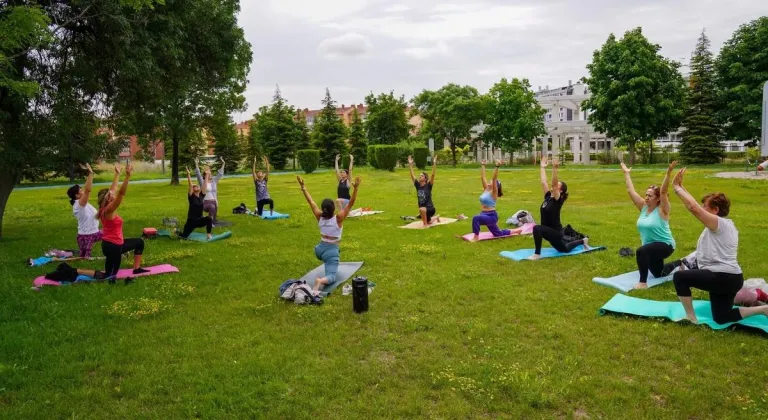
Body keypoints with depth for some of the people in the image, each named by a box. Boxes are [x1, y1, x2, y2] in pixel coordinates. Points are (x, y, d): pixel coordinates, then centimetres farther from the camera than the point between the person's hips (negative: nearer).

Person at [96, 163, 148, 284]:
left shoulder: (106, 209, 2)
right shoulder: (109, 210, -21)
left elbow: (115, 191, 12)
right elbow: (121, 193, -31)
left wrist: (118, 174, 16)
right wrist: (127, 176, -35)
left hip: (115, 243, 10)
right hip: (111, 246, -10)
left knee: (140, 242, 22)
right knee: (109, 274, 5)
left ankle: (137, 268, 24)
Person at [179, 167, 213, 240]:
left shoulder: (202, 196, 2)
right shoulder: (191, 196, -8)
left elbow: (205, 184, 2)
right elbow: (190, 185, -18)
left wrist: (207, 175, 3)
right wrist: (188, 174, -25)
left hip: (200, 220, 3)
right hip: (191, 220, -3)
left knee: (209, 218, -29)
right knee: (184, 236, 3)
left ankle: (208, 235, -19)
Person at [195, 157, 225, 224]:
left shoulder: (214, 181, 11)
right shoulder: (202, 182, 1)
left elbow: (219, 174, 12)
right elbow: (198, 175, -9)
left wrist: (223, 164, 8)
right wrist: (196, 165, -18)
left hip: (214, 202, 5)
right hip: (205, 202, -5)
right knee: (212, 207, -34)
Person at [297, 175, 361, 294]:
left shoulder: (320, 217, -7)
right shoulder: (338, 219, -18)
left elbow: (311, 201, -1)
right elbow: (351, 203, -22)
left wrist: (303, 186, 3)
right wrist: (355, 188, -30)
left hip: (319, 249, 6)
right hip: (331, 251, -6)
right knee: (331, 276, -14)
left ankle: (329, 266, 49)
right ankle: (321, 281, -44)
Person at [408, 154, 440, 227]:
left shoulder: (428, 185, -12)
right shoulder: (417, 185, 0)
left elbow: (433, 175, -22)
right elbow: (412, 175, -1)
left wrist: (434, 163, -28)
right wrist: (410, 164, -5)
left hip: (430, 208, -7)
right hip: (423, 210, 7)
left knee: (422, 209, -40)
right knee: (429, 222, 27)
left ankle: (425, 224, -19)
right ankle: (436, 217, 56)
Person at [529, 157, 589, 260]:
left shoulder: (558, 200, -16)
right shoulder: (548, 197, 4)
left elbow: (554, 183, -29)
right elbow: (543, 182, 3)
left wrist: (554, 169, -36)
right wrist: (543, 167, 9)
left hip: (555, 232, -9)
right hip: (549, 231, 9)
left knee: (537, 228, -35)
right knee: (564, 249, 30)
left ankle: (537, 254, -25)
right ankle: (583, 241, 52)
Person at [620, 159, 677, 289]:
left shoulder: (662, 210, -16)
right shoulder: (643, 207, -1)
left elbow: (663, 191, -31)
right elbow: (631, 190, -1)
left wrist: (668, 173, -41)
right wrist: (626, 173, 1)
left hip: (665, 245, -8)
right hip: (650, 246, 8)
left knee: (641, 251, -38)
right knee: (658, 273, 26)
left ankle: (643, 282, -32)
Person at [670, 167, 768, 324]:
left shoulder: (720, 223, -14)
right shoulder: (725, 225, 15)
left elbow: (694, 207, -25)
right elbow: (697, 207, 14)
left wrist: (677, 187, -16)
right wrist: (680, 187, 11)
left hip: (723, 277, -11)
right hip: (729, 277, 11)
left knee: (679, 277, -11)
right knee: (720, 318, 19)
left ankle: (691, 318, -4)